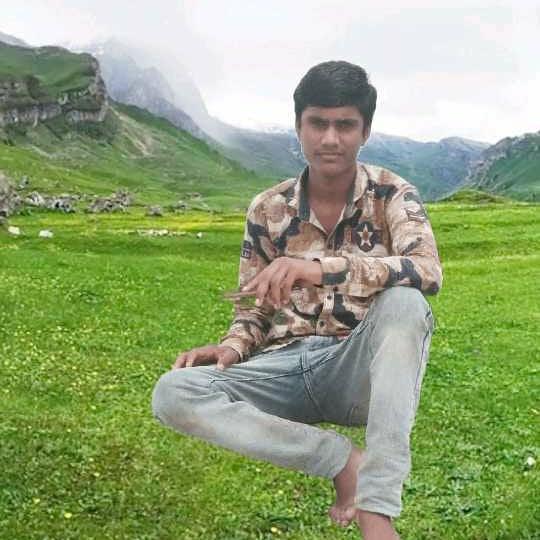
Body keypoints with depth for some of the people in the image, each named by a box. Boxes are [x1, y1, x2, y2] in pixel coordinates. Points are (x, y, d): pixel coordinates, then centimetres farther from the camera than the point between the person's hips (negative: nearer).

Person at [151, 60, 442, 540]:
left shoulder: (392, 195, -4)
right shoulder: (267, 210, 3)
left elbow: (428, 272, -24)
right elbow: (256, 308, 11)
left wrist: (320, 267, -37)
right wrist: (231, 348, -13)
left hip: (360, 369, -2)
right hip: (287, 366, 3)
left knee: (403, 301, -34)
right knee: (173, 394, -21)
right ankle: (345, 460, -18)